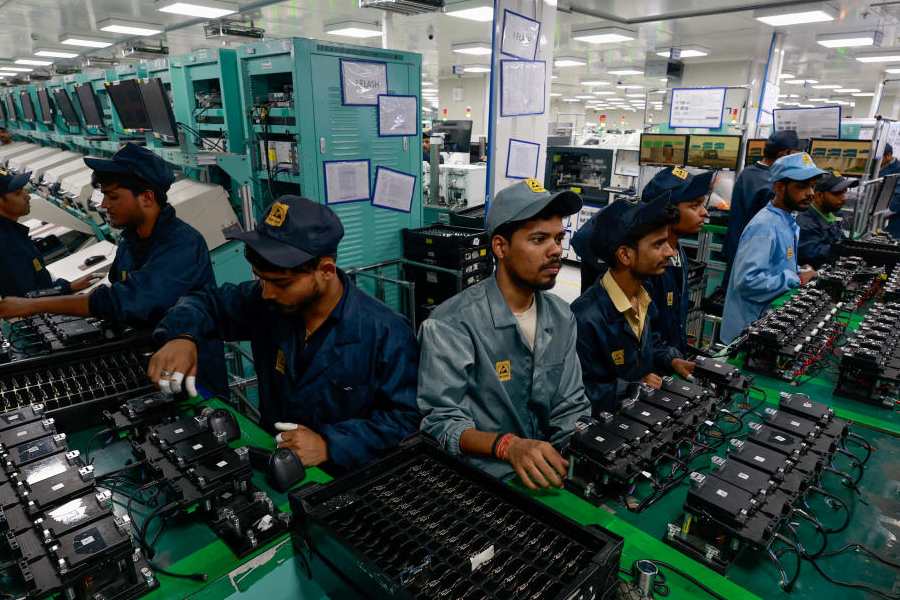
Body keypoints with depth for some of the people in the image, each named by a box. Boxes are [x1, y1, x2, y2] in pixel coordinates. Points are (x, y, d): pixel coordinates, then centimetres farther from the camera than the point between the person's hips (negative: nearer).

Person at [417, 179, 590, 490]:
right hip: (482, 477, -6)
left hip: (548, 469, 6)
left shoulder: (561, 317, 3)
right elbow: (440, 421, -18)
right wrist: (508, 445, -34)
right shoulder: (450, 324, -18)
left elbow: (570, 407, 7)